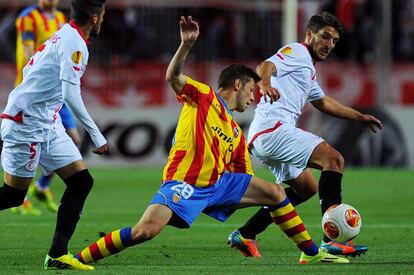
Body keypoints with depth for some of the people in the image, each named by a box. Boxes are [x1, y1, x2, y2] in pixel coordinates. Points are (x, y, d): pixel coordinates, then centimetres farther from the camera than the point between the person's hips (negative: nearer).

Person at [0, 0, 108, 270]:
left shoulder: (61, 36, 11)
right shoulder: (75, 44, -17)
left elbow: (28, 71, 19)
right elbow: (71, 95, -24)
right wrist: (97, 136, -22)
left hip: (49, 126, 9)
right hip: (26, 124, -9)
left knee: (82, 181, 2)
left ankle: (58, 254, 0)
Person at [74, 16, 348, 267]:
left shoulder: (237, 134, 22)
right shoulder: (203, 96, 3)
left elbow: (245, 180, 24)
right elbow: (173, 76, -16)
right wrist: (187, 44, -31)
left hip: (218, 184, 8)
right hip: (183, 184, -8)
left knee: (274, 192, 5)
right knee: (144, 231, -28)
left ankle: (311, 253, 16)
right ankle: (78, 259, -19)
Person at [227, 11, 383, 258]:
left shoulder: (308, 69, 28)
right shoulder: (296, 51, -2)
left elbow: (322, 102, 45)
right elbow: (266, 67, -21)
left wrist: (358, 117, 49)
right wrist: (266, 84, -43)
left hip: (262, 137, 11)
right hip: (274, 127, -11)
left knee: (307, 188, 22)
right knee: (333, 159, -19)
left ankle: (244, 235, 20)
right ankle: (332, 239, -31)